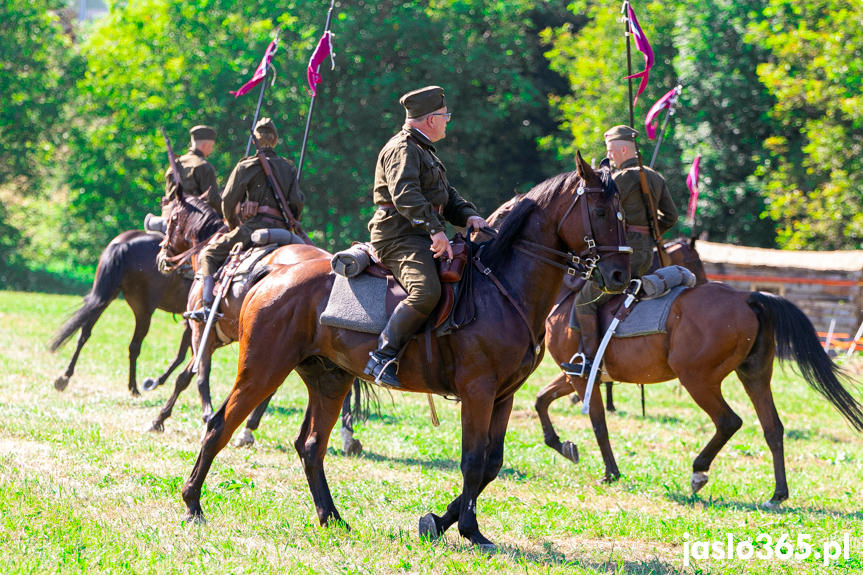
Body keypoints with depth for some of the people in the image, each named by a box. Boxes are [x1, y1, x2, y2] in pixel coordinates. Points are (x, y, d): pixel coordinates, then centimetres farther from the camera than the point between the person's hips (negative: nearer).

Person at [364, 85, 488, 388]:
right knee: (427, 290, -32)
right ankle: (382, 357, -31)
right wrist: (435, 229, -35)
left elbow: (447, 195, 26)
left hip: (422, 237, 11)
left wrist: (468, 216, 6)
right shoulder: (402, 149, -9)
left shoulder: (423, 150, 25)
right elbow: (405, 195, -25)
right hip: (399, 236, -11)